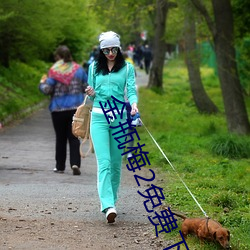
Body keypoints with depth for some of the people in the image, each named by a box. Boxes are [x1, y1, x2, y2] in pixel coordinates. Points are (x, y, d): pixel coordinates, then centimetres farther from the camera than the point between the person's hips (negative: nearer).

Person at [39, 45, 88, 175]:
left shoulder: (54, 71, -9)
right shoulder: (78, 69, 1)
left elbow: (47, 90, -12)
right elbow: (87, 87, 6)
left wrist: (42, 83, 9)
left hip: (58, 109, -2)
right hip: (76, 108, 2)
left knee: (60, 138, 10)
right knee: (74, 137, 4)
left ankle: (60, 166, 15)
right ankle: (75, 163, -13)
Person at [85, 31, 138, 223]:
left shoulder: (127, 68, 6)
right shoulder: (94, 67, 11)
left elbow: (131, 90, -3)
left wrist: (134, 104, -24)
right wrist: (91, 94, -7)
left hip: (119, 117, 0)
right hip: (99, 116, 0)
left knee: (116, 162, 6)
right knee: (104, 162, -13)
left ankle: (111, 200, 22)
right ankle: (108, 206, -24)